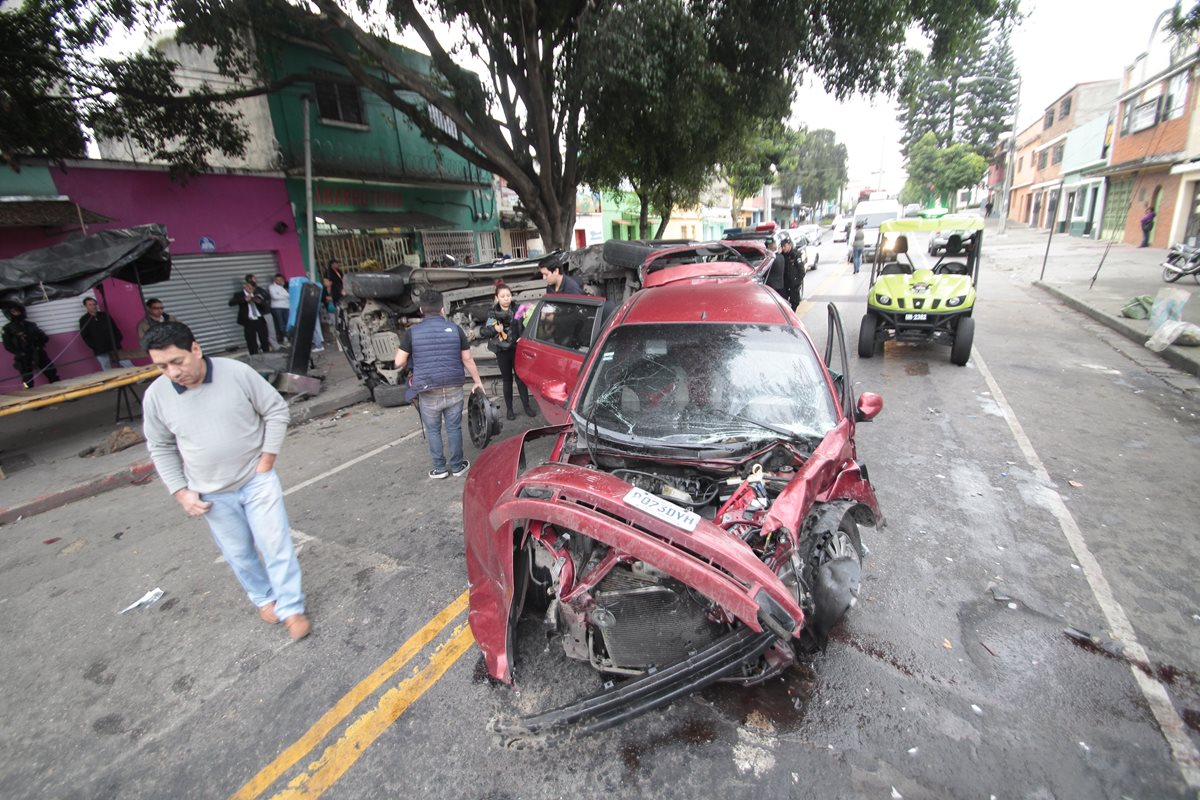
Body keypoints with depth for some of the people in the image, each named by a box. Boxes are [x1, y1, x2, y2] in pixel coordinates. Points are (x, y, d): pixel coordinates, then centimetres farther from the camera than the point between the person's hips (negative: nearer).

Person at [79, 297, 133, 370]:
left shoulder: (105, 315, 11)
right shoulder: (83, 320, 4)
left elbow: (115, 329, 12)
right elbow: (85, 337, 0)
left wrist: (117, 342, -3)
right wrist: (97, 348, -11)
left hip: (115, 348, 2)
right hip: (101, 353, -2)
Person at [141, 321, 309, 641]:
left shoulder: (237, 372, -16)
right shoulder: (155, 396, -7)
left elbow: (276, 411, -6)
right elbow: (161, 448, 6)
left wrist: (266, 459, -10)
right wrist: (180, 491, -1)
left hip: (257, 480, -2)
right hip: (212, 494, 3)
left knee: (276, 544, 1)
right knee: (238, 552, 16)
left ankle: (291, 608, 17)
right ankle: (263, 597, 40)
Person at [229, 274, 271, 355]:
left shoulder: (258, 293, 13)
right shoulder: (239, 294, 4)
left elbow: (267, 304, 8)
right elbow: (231, 302, -13)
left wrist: (260, 302, -13)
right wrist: (244, 299, -23)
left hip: (260, 320, 3)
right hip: (248, 322, -3)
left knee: (265, 341, 8)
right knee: (252, 344, -1)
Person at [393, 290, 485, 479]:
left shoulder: (412, 332, -3)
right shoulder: (455, 329, 2)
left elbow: (399, 363, -2)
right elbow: (467, 359, 5)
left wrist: (401, 349, 20)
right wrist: (477, 381, 15)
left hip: (428, 391, -1)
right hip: (453, 389, 1)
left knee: (432, 430, 13)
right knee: (454, 428, 12)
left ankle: (439, 468, 20)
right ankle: (457, 466, 21)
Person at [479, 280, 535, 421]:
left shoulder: (517, 310, -2)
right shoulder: (492, 314, -3)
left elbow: (525, 328, 4)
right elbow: (482, 333, -4)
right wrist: (494, 329, -19)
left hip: (517, 350, 0)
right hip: (502, 352, 0)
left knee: (520, 378, 6)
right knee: (507, 381, 10)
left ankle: (527, 406, 18)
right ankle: (510, 409, 20)